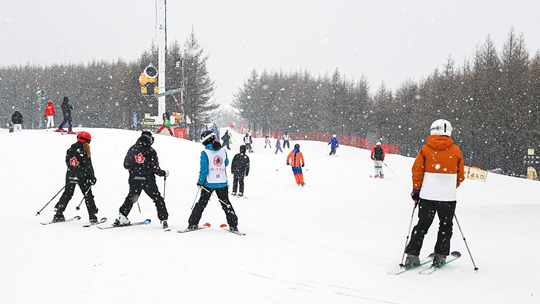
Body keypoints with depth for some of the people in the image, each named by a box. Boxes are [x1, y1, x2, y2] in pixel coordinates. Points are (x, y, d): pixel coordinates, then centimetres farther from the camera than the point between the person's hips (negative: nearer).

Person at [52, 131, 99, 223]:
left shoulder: (70, 150, 2)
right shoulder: (84, 152, -16)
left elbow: (67, 162, 12)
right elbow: (88, 166, -14)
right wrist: (92, 178, -5)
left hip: (70, 176, 5)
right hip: (82, 177, -5)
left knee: (67, 194, 15)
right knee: (88, 195, 5)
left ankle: (58, 215, 13)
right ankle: (92, 216, 3)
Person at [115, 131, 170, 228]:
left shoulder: (132, 149, 1)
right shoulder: (151, 151, -11)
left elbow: (126, 165, 6)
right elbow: (155, 169, -12)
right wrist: (164, 173, 5)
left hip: (134, 180, 3)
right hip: (148, 180, -3)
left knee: (131, 198, 20)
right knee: (158, 199, 9)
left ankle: (122, 217, 14)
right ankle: (164, 219, 7)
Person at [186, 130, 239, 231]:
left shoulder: (205, 153, -11)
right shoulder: (223, 151, 0)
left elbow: (204, 170, -13)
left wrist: (200, 183, -5)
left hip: (209, 183, -3)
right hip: (222, 183, 3)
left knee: (201, 203, 11)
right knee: (226, 204, 13)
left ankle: (193, 223, 11)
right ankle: (233, 225, 7)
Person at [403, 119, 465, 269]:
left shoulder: (425, 149, 0)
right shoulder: (455, 150, 1)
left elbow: (417, 171, -4)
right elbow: (460, 176, 8)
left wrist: (416, 190, 6)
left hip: (427, 194, 1)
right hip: (448, 197, -1)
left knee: (422, 225, 9)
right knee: (445, 226, 14)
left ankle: (412, 255, 2)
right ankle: (440, 256, 9)